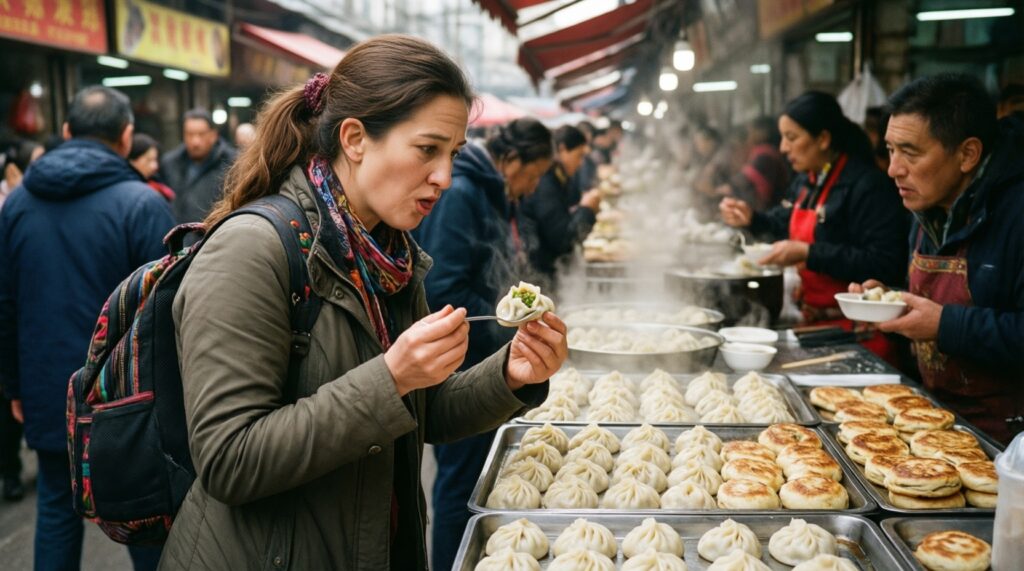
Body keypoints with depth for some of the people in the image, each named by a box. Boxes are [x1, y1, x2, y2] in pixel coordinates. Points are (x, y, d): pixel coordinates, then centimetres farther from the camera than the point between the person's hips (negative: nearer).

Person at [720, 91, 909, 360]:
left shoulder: (867, 185, -18)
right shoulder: (805, 181, 8)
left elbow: (884, 264, -25)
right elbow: (789, 225, 25)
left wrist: (808, 254, -27)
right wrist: (752, 219, 6)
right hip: (814, 322, 8)